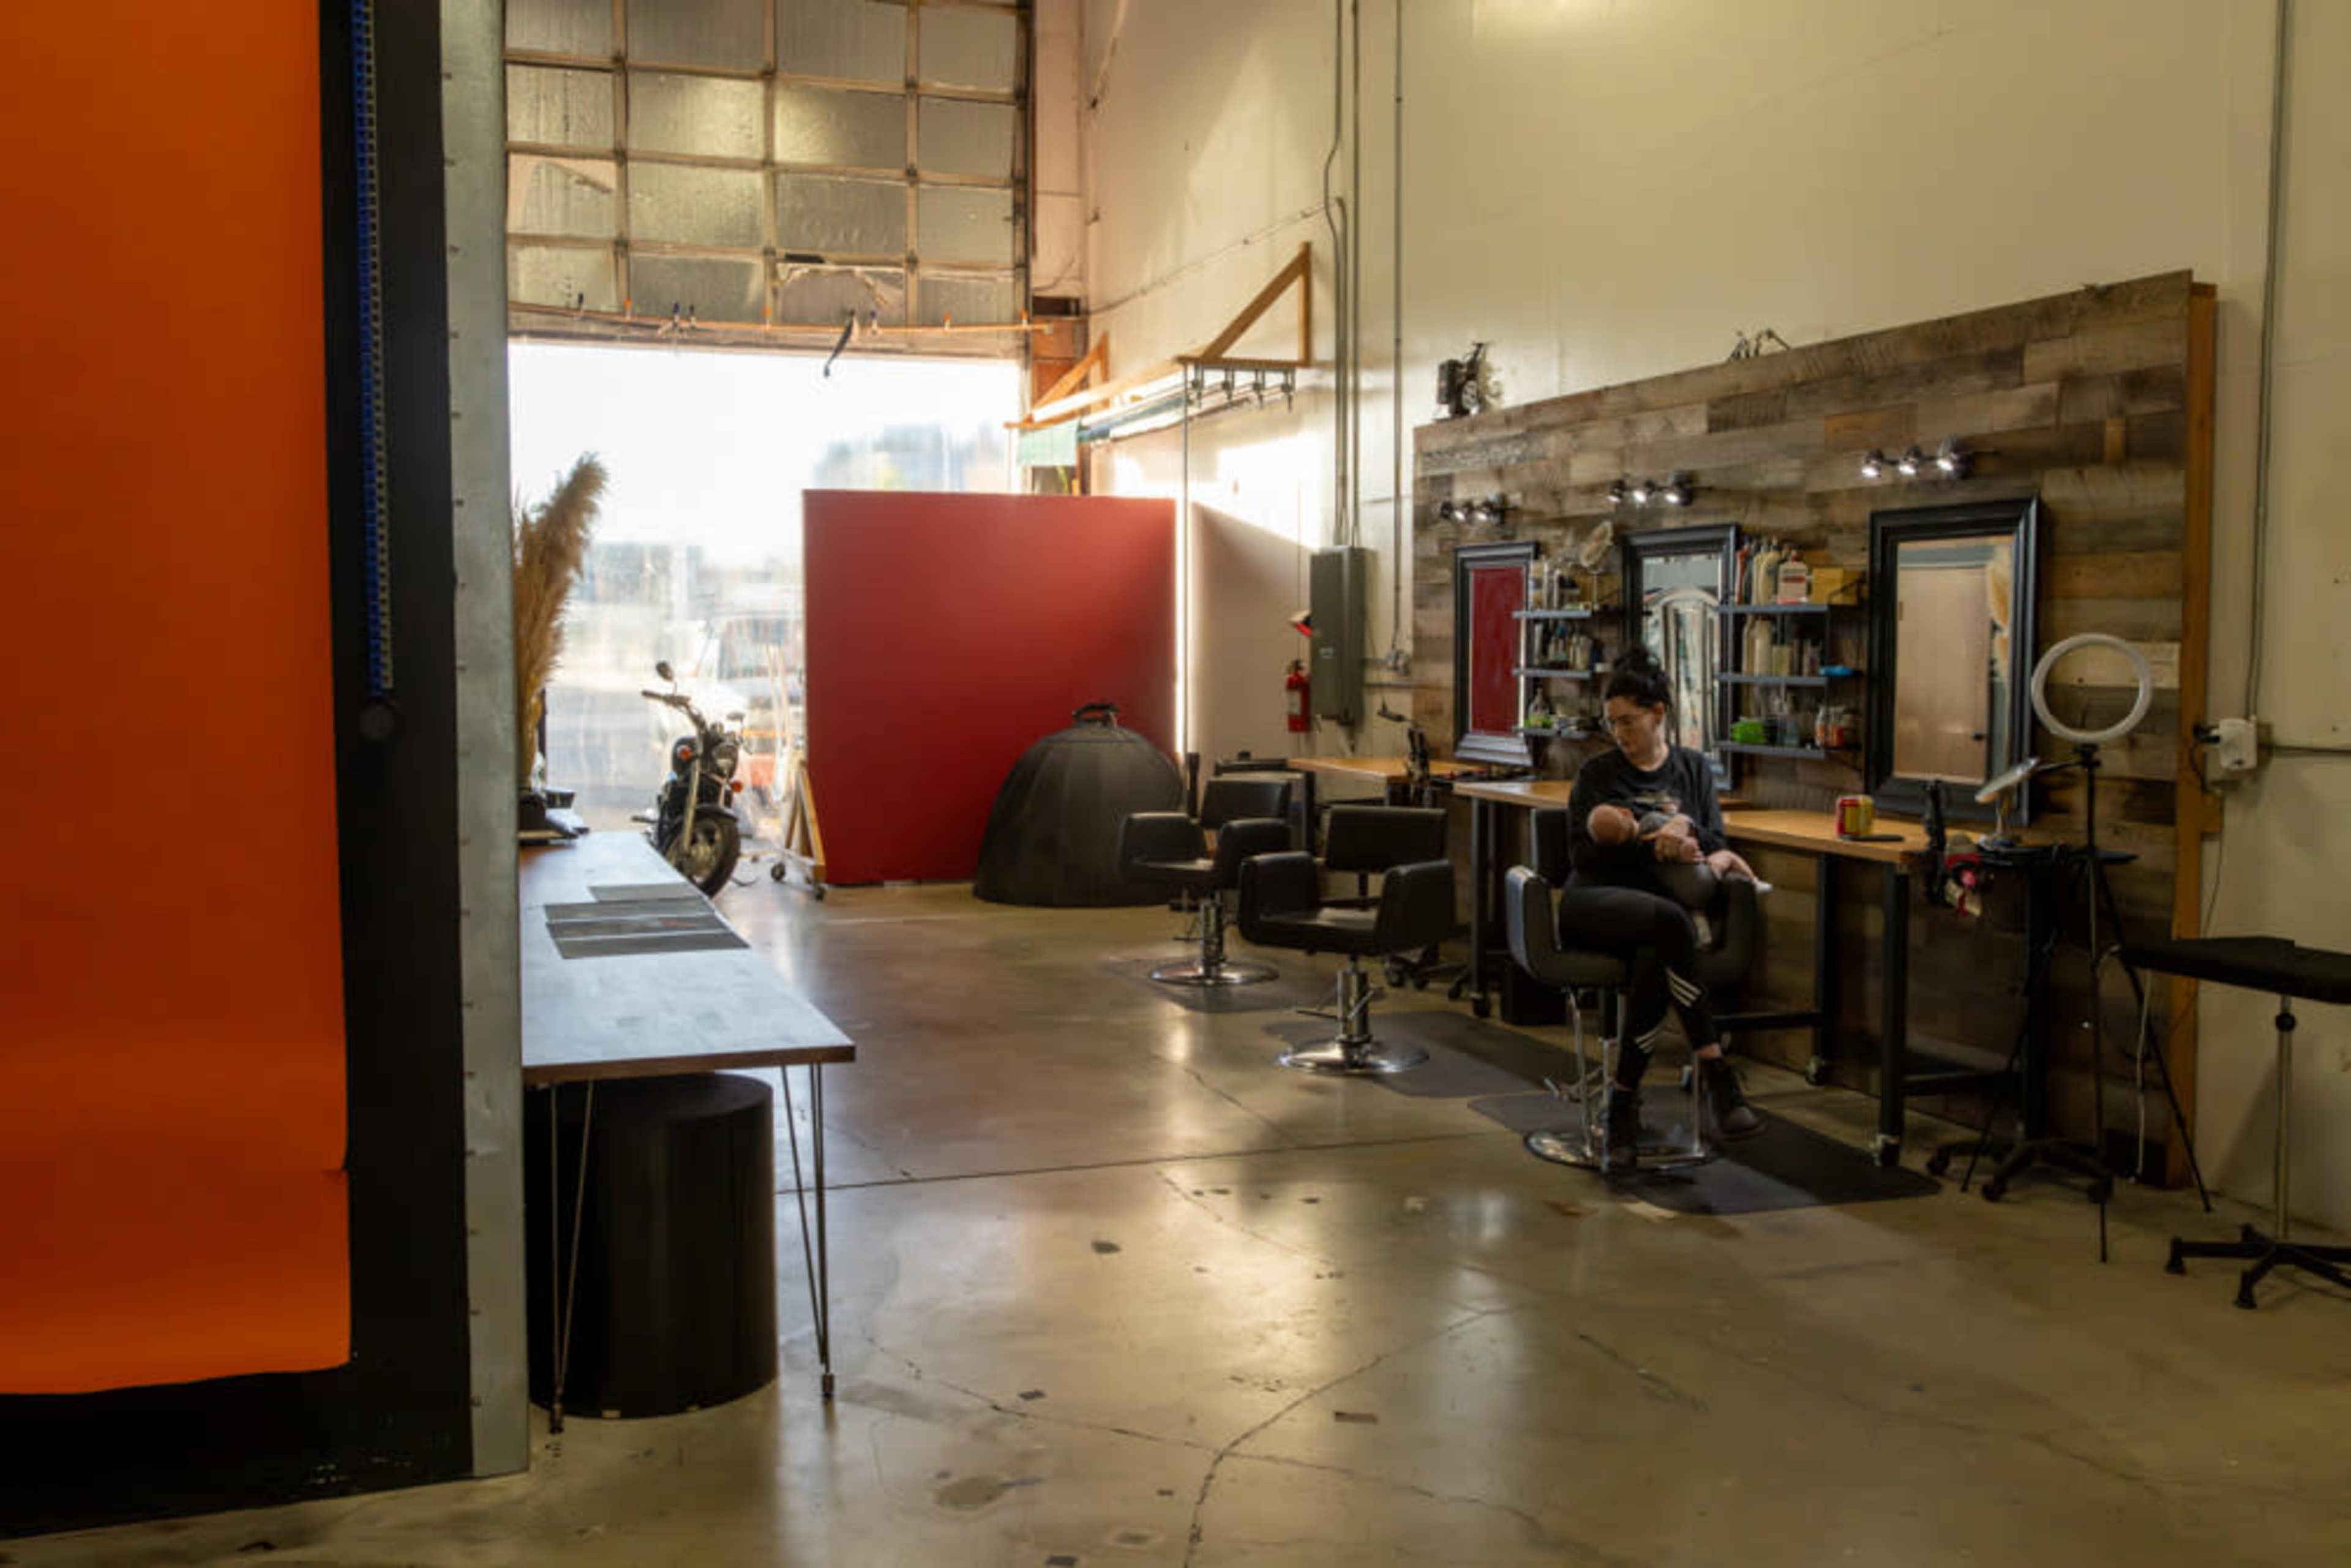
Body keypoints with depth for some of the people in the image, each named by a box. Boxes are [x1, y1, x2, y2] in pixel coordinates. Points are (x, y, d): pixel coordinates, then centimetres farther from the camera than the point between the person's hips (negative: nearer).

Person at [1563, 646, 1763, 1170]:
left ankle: (1622, 1103, -27)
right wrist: (1654, 849, -15)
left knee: (1656, 961, -38)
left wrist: (1686, 829, -11)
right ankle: (1715, 1077, -40)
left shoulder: (1693, 768, 16)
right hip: (1596, 901, -2)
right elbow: (1582, 855, -3)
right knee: (1668, 919, -38)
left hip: (1662, 906, 2)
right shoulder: (1597, 774, 9)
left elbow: (1715, 844, 11)